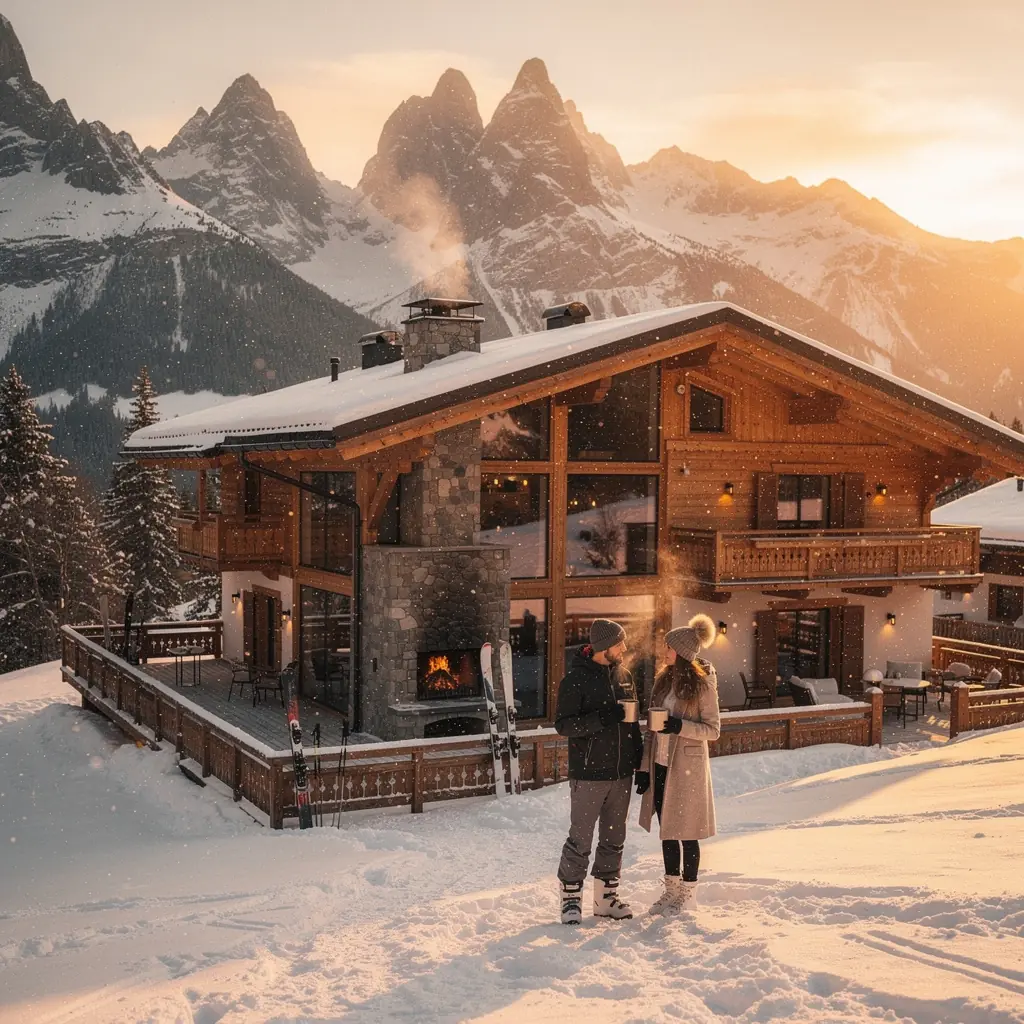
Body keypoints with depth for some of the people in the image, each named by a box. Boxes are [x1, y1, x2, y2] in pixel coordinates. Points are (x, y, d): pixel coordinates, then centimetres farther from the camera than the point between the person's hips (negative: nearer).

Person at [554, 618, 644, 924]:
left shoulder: (624, 677, 9)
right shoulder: (576, 679, -10)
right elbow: (563, 724, -14)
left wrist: (641, 764, 12)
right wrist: (601, 719, -26)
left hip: (621, 773, 6)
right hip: (588, 775, -6)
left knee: (614, 839, 12)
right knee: (581, 839, -1)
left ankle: (606, 897, 23)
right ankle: (571, 898, 11)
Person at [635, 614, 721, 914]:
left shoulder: (702, 684, -10)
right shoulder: (664, 680, 9)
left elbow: (713, 729, -9)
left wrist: (680, 726, -24)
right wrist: (644, 766, 8)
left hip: (687, 766, -6)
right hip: (660, 765, 6)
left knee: (686, 832, 3)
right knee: (667, 830, 13)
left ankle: (688, 892, 15)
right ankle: (672, 889, 25)